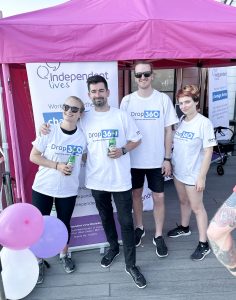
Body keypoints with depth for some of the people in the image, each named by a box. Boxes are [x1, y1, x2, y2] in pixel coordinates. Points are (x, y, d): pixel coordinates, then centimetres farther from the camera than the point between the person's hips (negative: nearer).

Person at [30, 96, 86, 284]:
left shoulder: (82, 136, -5)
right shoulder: (49, 131, -10)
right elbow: (33, 156, -8)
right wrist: (57, 165, -19)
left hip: (68, 190, 1)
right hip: (43, 188, -1)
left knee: (64, 223, 16)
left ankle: (64, 255, 41)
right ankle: (38, 261, 30)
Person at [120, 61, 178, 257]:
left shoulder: (164, 99, -5)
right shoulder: (127, 101, -2)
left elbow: (168, 130, -2)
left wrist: (167, 158, -5)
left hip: (157, 160, -1)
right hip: (133, 159, 1)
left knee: (158, 197, 7)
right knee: (136, 194, 15)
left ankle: (158, 236, 24)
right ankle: (139, 228, 37)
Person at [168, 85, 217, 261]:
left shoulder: (204, 123, -17)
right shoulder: (181, 121, 2)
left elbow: (208, 152, -16)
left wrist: (202, 177, -17)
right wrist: (171, 164, 11)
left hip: (193, 174, -6)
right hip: (178, 171, 6)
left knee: (197, 207, 4)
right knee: (183, 201, 23)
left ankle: (204, 244, 18)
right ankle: (184, 228, 45)